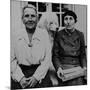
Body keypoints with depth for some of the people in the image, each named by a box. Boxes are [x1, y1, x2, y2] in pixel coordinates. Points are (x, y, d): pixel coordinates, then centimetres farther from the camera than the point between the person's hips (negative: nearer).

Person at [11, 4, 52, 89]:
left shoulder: (44, 34, 3)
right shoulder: (16, 37, 6)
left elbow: (47, 60, 0)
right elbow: (12, 60, 3)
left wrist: (36, 77, -8)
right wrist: (20, 77, -7)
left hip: (40, 73, 0)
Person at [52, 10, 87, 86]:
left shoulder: (80, 35, 8)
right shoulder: (59, 35, 2)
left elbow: (83, 54, 13)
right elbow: (55, 55, 3)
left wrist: (84, 66, -4)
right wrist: (58, 67, -14)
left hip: (77, 67, 2)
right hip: (63, 67, -2)